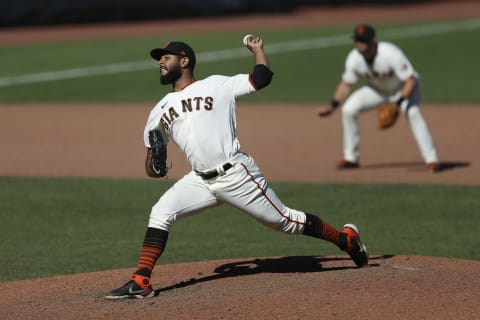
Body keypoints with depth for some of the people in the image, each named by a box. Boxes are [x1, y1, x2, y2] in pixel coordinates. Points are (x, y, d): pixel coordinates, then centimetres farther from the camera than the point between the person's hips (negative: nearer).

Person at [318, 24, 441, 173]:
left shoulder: (391, 54, -37)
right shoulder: (354, 59, -22)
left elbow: (411, 81, -35)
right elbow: (346, 84, -6)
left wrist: (398, 103, -46)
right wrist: (332, 105, -18)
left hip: (404, 87, -5)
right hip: (377, 89, 5)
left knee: (413, 113, -32)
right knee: (348, 110, -10)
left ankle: (431, 159, -28)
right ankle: (350, 158, 5)